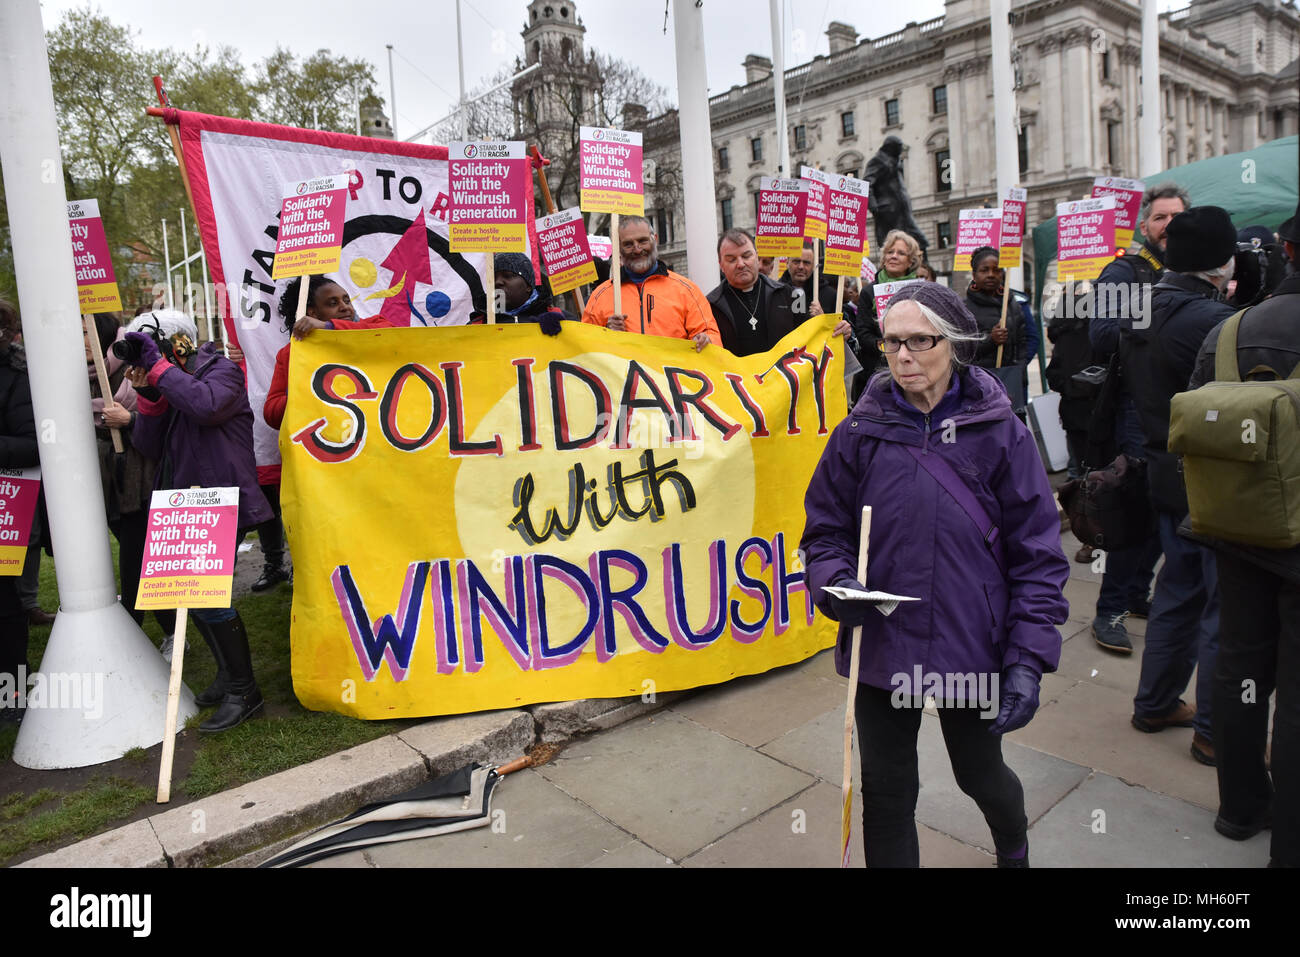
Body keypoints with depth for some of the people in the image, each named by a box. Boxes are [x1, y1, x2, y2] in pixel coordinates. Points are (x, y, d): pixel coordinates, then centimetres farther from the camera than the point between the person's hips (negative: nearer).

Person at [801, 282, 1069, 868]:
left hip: (971, 650, 0)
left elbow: (1037, 553, -6)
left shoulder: (999, 434, -8)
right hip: (881, 648, 1)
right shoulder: (861, 433, -4)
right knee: (886, 794, 12)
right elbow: (824, 532, 2)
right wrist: (837, 584, -19)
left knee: (981, 776, 23)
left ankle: (1014, 847, 58)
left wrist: (1029, 658, -12)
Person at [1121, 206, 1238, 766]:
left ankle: (1155, 704, 31)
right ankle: (1216, 732, 15)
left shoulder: (1141, 314, 5)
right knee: (1226, 607, 4)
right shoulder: (1215, 321, -21)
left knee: (1178, 591, 20)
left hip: (1167, 477, 8)